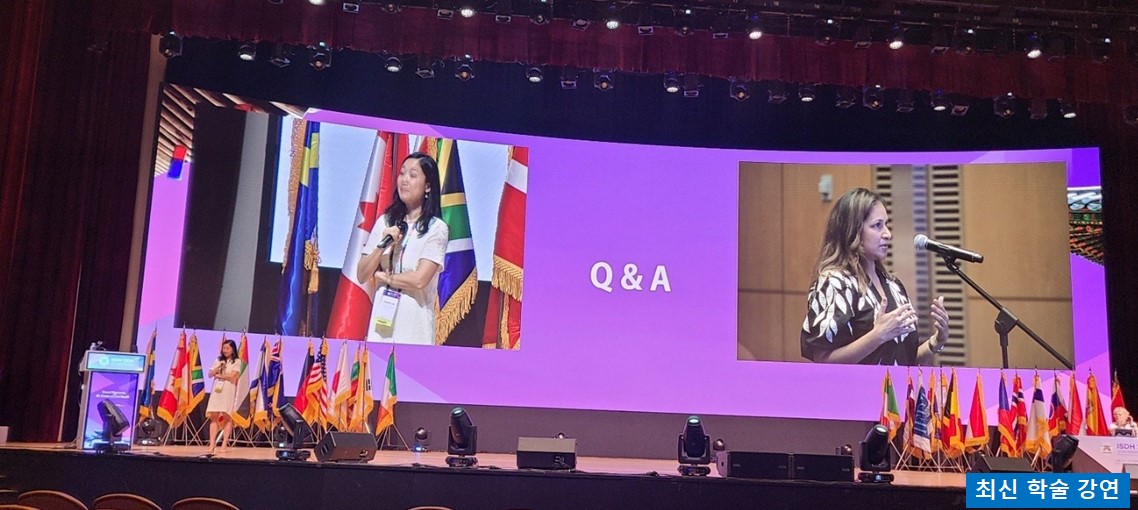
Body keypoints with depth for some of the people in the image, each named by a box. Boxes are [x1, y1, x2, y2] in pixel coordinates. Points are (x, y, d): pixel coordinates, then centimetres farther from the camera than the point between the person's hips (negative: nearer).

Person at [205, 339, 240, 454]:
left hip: (228, 391, -4)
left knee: (227, 417, -6)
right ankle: (212, 444, -4)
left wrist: (218, 375, -1)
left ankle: (224, 444, -4)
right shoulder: (218, 360, 17)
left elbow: (232, 376, -10)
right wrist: (218, 367, -5)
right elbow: (210, 374, 10)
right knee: (214, 416, -3)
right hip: (217, 390, 4)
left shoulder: (236, 362, 3)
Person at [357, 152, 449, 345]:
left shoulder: (436, 228, -6)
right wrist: (382, 246, -10)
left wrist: (384, 276, -1)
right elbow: (362, 275, 5)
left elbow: (419, 280, -15)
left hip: (414, 325, -4)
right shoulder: (384, 222, 6)